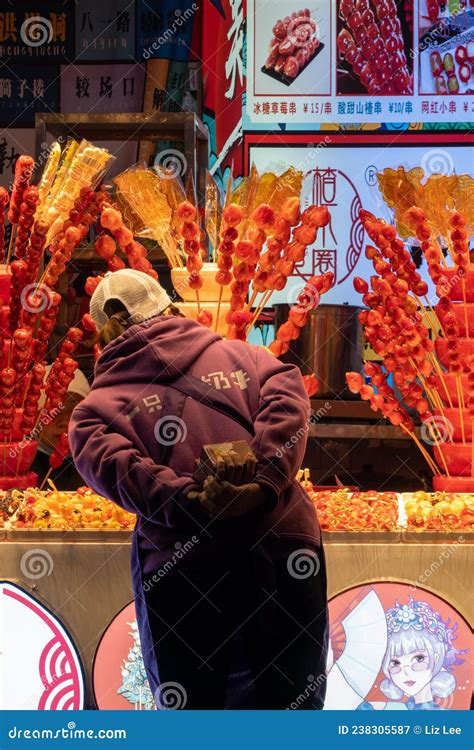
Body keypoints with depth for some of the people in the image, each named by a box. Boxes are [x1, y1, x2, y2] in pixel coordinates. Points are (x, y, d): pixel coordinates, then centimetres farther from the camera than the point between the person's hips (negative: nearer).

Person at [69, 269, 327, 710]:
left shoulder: (98, 406, 13)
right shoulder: (242, 357, 19)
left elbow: (108, 460, -8)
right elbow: (287, 403, 1)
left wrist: (188, 501, -17)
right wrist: (262, 485, -11)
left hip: (180, 571, -1)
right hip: (287, 550, 1)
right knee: (292, 704, 10)